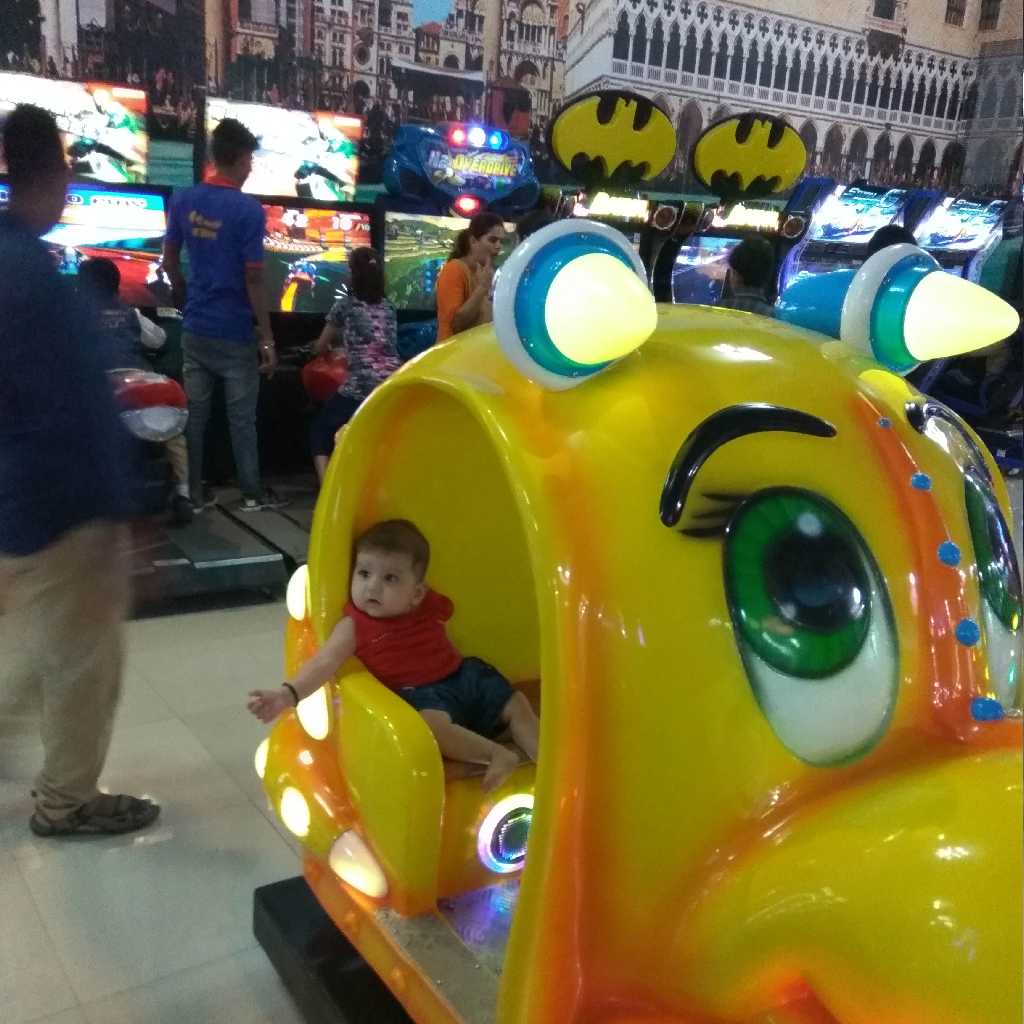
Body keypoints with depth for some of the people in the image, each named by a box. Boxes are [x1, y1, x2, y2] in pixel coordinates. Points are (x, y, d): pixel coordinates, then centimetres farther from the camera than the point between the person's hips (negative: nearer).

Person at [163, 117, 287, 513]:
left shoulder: (183, 200, 2)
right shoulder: (249, 209, -14)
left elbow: (169, 262, 9)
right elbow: (253, 280, -15)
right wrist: (268, 339, -10)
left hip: (195, 328, 5)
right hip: (235, 332, -5)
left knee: (193, 414, 10)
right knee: (241, 417, 7)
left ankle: (194, 493, 18)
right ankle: (252, 492, 19)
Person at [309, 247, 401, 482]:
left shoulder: (344, 306, 9)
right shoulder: (389, 308, 21)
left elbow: (320, 348, 23)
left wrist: (330, 346, 47)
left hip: (361, 388, -4)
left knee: (320, 431, 15)